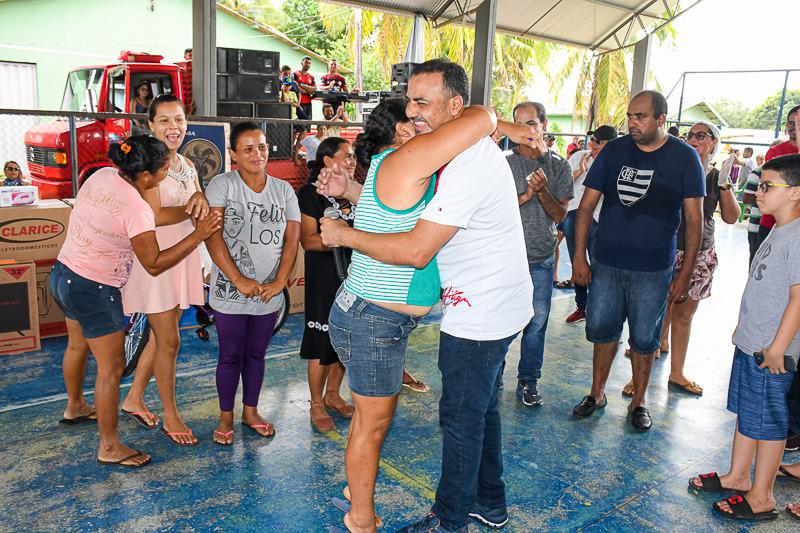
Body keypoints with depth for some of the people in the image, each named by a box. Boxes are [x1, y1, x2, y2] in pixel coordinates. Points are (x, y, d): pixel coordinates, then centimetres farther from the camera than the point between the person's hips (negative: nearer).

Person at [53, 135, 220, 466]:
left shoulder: (103, 175, -3)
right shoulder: (136, 207, -26)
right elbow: (154, 264, -24)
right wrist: (198, 235, -23)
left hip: (63, 275, 10)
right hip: (94, 290, -9)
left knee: (78, 345, 29)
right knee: (112, 367, 1)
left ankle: (74, 408, 53)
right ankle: (109, 448, 13)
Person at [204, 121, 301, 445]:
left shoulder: (283, 190, 5)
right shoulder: (222, 185, -6)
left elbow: (292, 239, 2)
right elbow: (212, 236, -14)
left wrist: (280, 281, -9)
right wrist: (239, 280, -19)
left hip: (269, 293, 3)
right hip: (230, 292, -3)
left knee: (256, 354, 16)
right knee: (231, 356, 8)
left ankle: (251, 412, 32)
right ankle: (226, 416, 26)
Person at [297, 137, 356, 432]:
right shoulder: (310, 193, -8)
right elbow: (308, 240, -16)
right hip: (324, 278, -6)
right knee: (323, 342, 1)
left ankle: (332, 394, 31)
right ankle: (316, 405, 18)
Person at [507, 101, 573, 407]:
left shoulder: (559, 167, 5)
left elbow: (559, 214, 0)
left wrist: (542, 190, -16)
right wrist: (526, 196, -19)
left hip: (542, 258, 2)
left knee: (537, 321, 7)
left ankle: (528, 381, 23)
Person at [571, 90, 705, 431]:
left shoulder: (684, 157, -5)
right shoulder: (614, 150, 0)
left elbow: (694, 219, -4)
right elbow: (587, 204, 1)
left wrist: (685, 273, -7)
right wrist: (579, 255, -4)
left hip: (653, 269, -2)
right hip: (606, 263, 2)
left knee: (644, 339, 9)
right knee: (601, 329, 10)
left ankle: (638, 402, 27)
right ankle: (597, 394, 29)